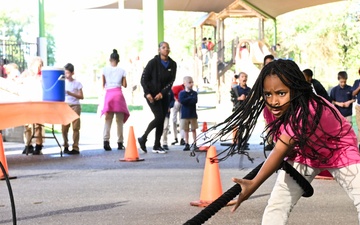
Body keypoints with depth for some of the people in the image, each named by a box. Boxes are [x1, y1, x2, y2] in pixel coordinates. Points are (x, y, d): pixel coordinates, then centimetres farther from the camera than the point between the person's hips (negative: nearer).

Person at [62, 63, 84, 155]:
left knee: (75, 127, -5)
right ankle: (65, 146, 14)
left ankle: (75, 148, -5)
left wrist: (71, 93, -15)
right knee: (64, 127, 2)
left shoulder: (77, 83, 1)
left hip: (75, 106, -3)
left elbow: (81, 96, -3)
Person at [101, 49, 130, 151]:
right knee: (120, 120, 5)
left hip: (108, 94, 1)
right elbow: (124, 85, 5)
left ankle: (106, 141, -15)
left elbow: (103, 84, 7)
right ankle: (120, 143, 6)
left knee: (108, 119, 0)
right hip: (118, 94, 0)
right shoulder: (122, 70, 5)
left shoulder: (105, 69, 5)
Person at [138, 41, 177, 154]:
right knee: (159, 117, -16)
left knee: (161, 120, 3)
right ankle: (143, 138, 0)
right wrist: (147, 93, -17)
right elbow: (143, 79, -8)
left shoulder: (172, 64, 2)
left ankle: (157, 146, 11)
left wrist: (162, 93, -14)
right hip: (151, 95, -5)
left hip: (163, 95, 5)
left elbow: (171, 81, -2)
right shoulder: (153, 62, -9)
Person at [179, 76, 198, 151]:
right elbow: (181, 101, -17)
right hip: (185, 115, -1)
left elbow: (195, 101, -13)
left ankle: (194, 144, 9)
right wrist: (190, 98, -13)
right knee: (186, 130, 5)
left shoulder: (194, 93, 3)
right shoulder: (182, 93, -1)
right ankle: (187, 144, 10)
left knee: (193, 129, 5)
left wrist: (186, 100, -16)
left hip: (193, 114, 1)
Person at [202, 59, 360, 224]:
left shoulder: (307, 110, -42)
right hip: (304, 153, 6)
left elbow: (280, 151, -48)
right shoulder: (278, 108, -19)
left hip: (340, 151, -6)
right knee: (276, 205, -6)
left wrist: (253, 185, -54)